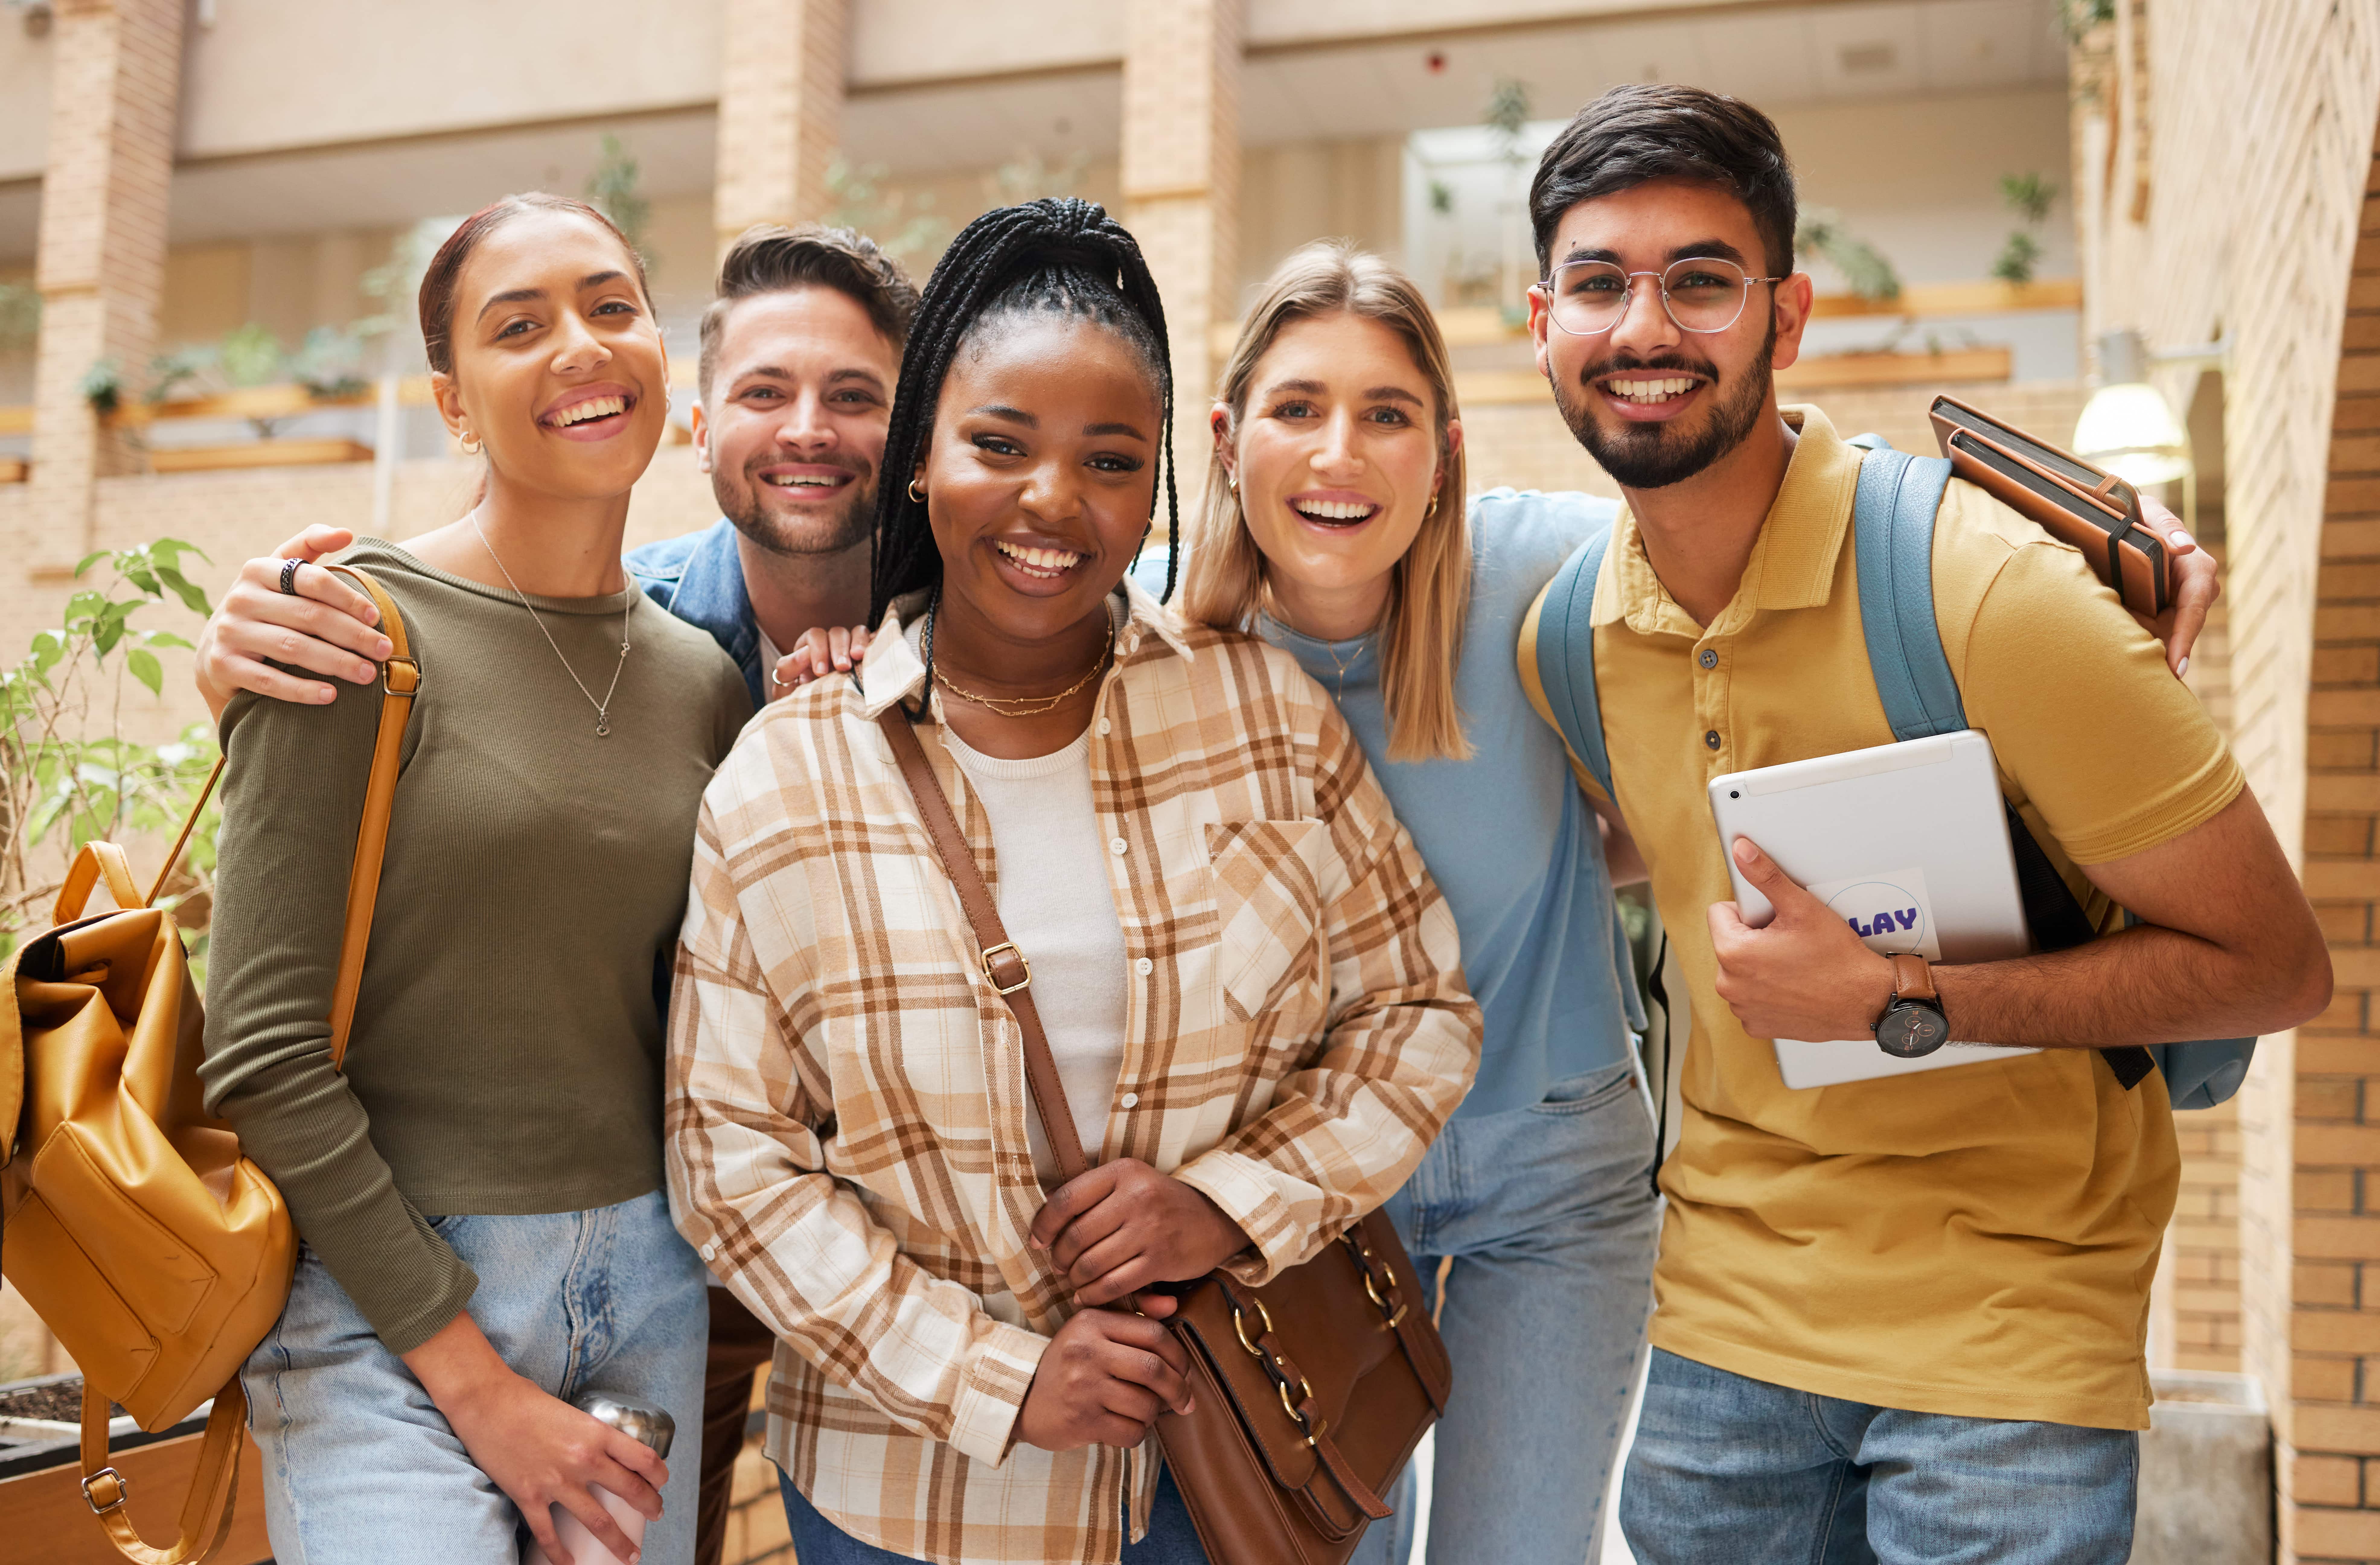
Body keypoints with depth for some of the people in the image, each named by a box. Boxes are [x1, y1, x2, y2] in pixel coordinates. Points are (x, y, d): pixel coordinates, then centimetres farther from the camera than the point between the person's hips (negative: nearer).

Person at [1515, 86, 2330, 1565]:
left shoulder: (1988, 587, -20)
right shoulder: (1560, 644, -3)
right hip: (1721, 1326, 5)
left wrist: (1892, 998, -23)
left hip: (2009, 1323, -4)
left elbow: (2276, 965, -15)